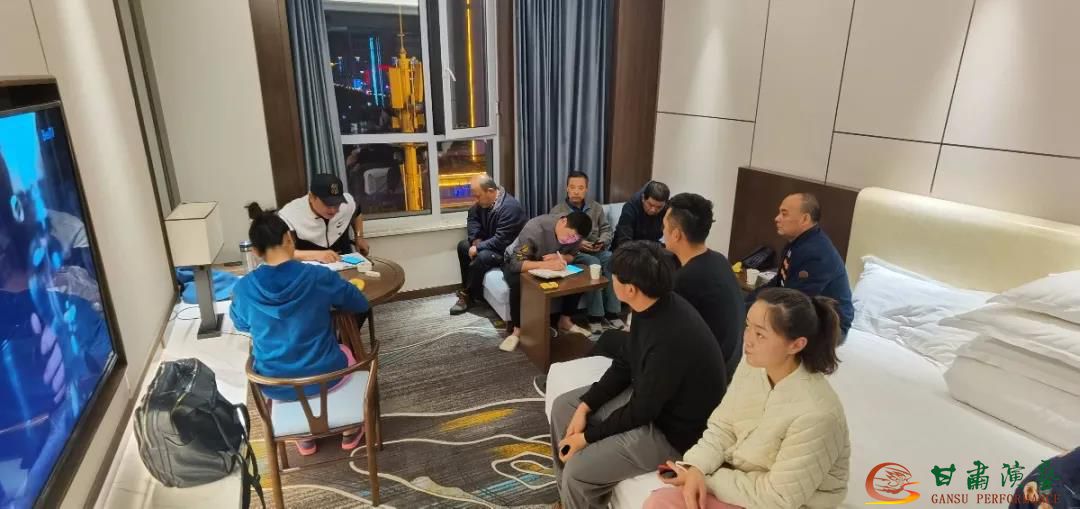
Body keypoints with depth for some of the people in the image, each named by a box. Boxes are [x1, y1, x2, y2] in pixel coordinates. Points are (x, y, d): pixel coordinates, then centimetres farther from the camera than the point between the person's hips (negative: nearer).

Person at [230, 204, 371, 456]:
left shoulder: (243, 288, -14)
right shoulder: (320, 277, -20)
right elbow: (361, 305, -3)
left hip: (276, 385, 2)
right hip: (324, 376, -2)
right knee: (345, 352, 33)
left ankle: (305, 438, 45)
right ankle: (349, 431, 42)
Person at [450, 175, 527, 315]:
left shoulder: (509, 207, -30)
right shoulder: (484, 201, -2)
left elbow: (501, 240, -32)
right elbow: (473, 215, 11)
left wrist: (478, 248, -24)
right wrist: (476, 239, -5)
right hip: (490, 244, 10)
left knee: (482, 257, -31)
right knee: (463, 246, 7)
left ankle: (468, 296, -10)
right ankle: (467, 288, 11)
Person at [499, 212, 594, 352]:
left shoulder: (574, 232, -20)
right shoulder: (535, 228, -36)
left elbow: (571, 256, -6)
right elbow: (517, 263, -40)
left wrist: (560, 258, -30)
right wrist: (546, 264, -55)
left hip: (550, 263, 5)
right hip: (515, 262, -5)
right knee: (518, 284, -36)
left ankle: (565, 321, 2)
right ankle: (517, 330, -17)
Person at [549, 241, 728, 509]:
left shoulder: (670, 339, -35)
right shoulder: (652, 306, -8)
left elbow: (640, 412, -24)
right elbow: (625, 365, 4)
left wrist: (586, 437, -13)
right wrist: (585, 406, -2)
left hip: (674, 431, -9)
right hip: (645, 396, 9)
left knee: (578, 471, -19)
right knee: (563, 406, 10)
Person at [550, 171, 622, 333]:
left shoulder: (596, 207, 15)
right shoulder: (557, 211, 3)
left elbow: (606, 229, 13)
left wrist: (602, 242, -10)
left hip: (597, 250, 4)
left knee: (612, 259, -30)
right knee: (593, 263, -35)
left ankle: (612, 313, -27)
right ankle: (595, 316, -31)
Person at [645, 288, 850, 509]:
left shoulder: (815, 415, -31)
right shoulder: (753, 364, -10)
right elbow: (723, 426, -1)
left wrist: (708, 479, -17)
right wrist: (697, 468, -18)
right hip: (741, 478, 6)